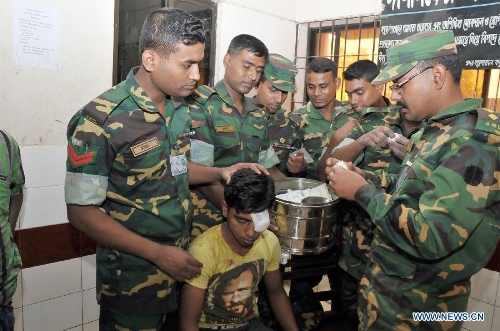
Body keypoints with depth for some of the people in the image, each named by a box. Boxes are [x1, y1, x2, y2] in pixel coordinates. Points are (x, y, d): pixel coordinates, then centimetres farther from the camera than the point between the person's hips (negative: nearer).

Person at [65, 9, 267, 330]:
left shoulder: (180, 108, 0)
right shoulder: (102, 120, -21)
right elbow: (82, 210, -18)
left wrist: (221, 172, -4)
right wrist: (159, 254, -20)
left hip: (181, 262, 7)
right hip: (133, 278, -6)